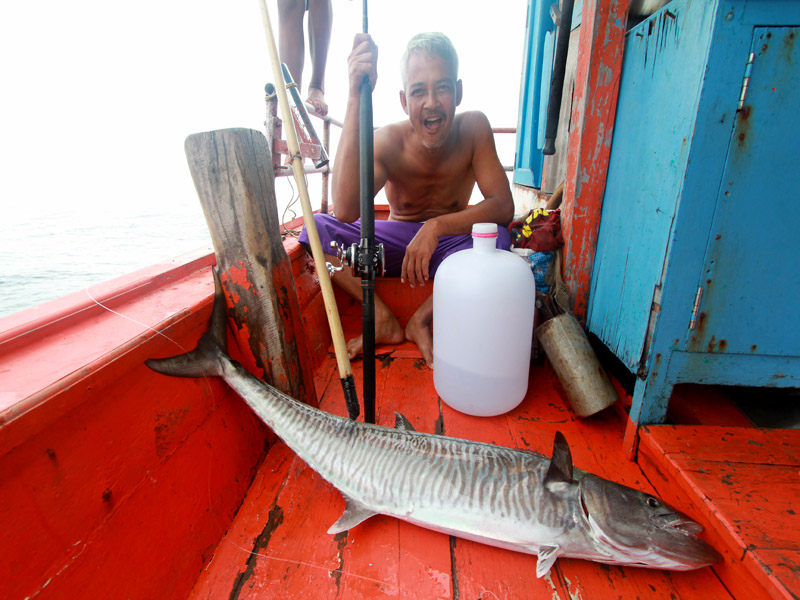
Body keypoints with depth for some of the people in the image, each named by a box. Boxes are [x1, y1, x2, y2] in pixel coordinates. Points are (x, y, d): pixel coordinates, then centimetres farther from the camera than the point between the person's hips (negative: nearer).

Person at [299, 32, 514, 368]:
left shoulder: (473, 128, -15)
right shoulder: (389, 142, -20)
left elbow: (503, 206, -21)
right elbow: (345, 211, -39)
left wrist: (436, 226, -37)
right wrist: (355, 97, -41)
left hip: (450, 242, 1)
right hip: (393, 242, 0)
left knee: (497, 237, -32)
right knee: (317, 227, -21)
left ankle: (421, 321, -13)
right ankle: (384, 321, -14)